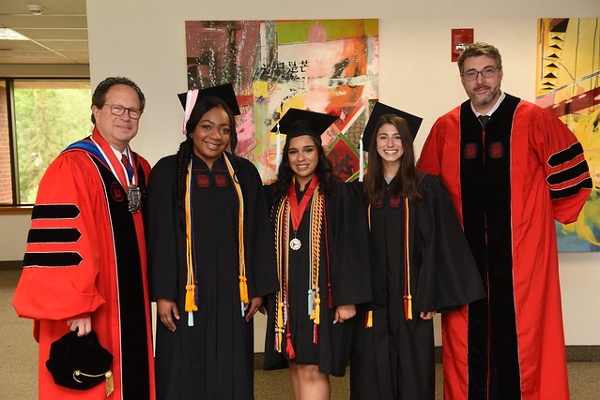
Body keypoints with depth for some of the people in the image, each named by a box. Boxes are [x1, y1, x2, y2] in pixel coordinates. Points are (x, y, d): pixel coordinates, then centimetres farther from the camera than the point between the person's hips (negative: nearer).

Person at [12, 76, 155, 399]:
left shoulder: (142, 169, 8)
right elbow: (59, 242, -22)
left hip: (131, 306, 7)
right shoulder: (71, 168, -16)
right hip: (87, 313, -7)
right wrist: (76, 307, -22)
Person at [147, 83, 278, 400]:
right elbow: (160, 238, -5)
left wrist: (258, 288, 3)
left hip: (233, 293, 3)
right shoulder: (168, 172, -3)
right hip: (187, 293, -2)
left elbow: (258, 235, 5)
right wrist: (163, 293, -9)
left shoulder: (245, 173, 5)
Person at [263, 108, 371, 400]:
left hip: (323, 294, -4)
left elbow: (351, 249, -8)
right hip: (286, 296, 5)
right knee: (296, 365, 11)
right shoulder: (275, 196, 8)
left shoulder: (338, 195, -4)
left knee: (312, 368, -6)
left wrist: (348, 298, -12)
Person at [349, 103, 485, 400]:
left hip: (410, 298, -3)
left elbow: (437, 245, -6)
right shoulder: (364, 190, 7)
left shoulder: (427, 187, -3)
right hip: (371, 299, 3)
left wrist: (431, 297, -11)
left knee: (413, 374, 6)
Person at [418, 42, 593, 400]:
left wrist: (544, 216, 7)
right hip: (466, 254, 2)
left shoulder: (534, 120, -5)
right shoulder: (446, 128, 2)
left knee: (520, 335, 6)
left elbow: (571, 170, 3)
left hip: (521, 253, -2)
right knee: (469, 340, 10)